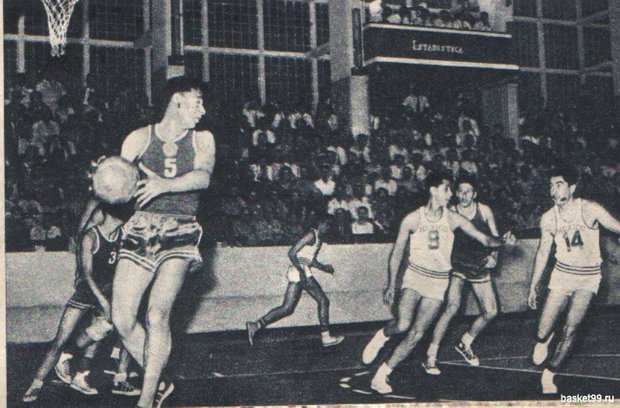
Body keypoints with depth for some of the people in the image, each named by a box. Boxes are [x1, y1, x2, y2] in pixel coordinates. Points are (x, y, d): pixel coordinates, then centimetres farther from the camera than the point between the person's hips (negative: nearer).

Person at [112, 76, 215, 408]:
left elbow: (203, 176, -8)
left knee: (157, 315, -18)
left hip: (179, 234, -2)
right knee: (122, 320, -5)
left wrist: (164, 184, -25)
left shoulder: (202, 140, 11)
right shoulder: (139, 138, 11)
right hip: (141, 228, 2)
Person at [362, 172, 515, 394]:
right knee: (402, 324, -25)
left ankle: (381, 375, 11)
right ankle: (382, 336, 10)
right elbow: (397, 252, 2)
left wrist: (502, 241, -22)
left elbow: (484, 239, -2)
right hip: (414, 276, -2)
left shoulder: (453, 219, -2)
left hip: (439, 283, 2)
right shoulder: (412, 219, -7)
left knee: (416, 334, -2)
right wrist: (391, 285, 3)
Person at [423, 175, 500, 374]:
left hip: (480, 267, 4)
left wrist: (494, 256, -7)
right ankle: (430, 357, -17)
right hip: (458, 264, -4)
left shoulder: (485, 211, -1)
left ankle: (465, 344, 28)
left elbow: (495, 237, 8)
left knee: (491, 312, 2)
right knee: (452, 307, -23)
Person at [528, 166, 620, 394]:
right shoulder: (548, 219, -6)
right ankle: (543, 341, 31)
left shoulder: (590, 210, -16)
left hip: (588, 276, -2)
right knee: (543, 330, -6)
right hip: (562, 273, 2)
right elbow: (543, 253, 5)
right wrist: (533, 286, 7)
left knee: (570, 330, -9)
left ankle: (549, 375, 8)